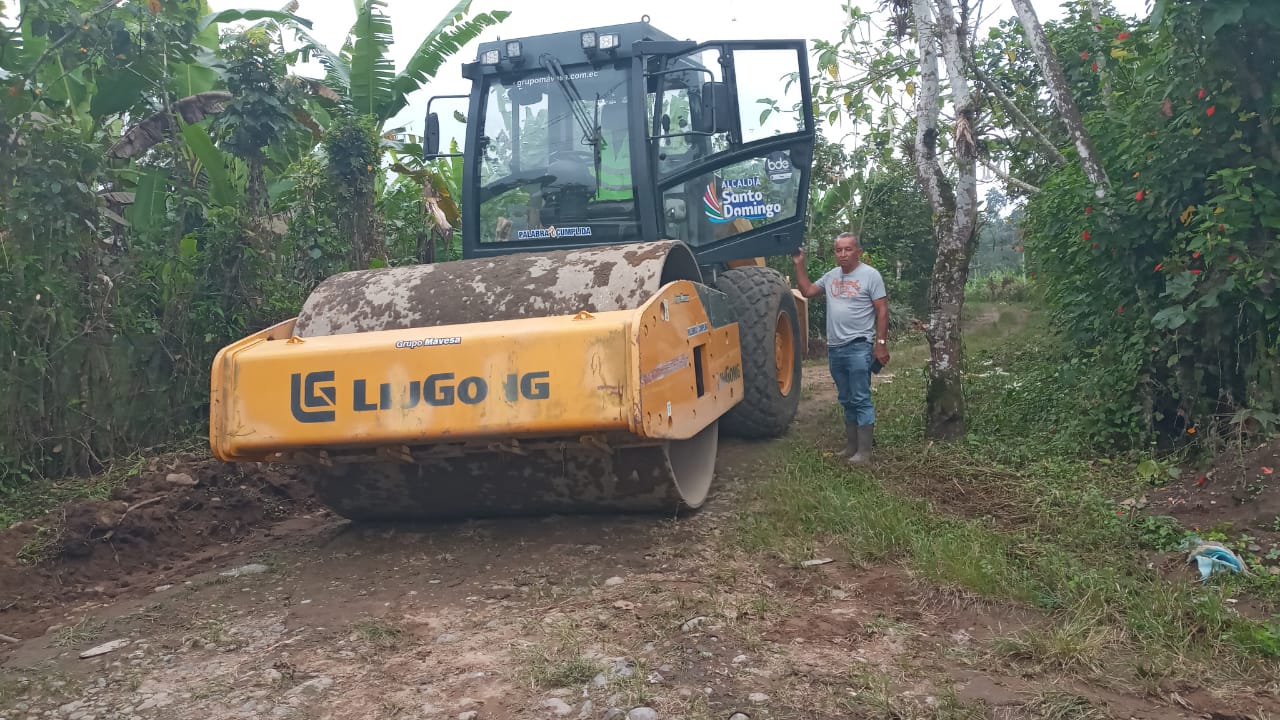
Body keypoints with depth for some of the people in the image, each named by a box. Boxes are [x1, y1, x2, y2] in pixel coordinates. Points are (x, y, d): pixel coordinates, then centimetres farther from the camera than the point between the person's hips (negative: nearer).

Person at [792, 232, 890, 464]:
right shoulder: (831, 276, 13)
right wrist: (799, 264, 12)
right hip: (834, 348, 7)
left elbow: (882, 311, -8)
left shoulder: (870, 275, -7)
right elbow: (807, 291, 20)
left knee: (861, 400, -5)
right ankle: (851, 446, 23)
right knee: (847, 400, 14)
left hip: (859, 347, -7)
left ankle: (864, 451, -2)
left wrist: (881, 343, -14)